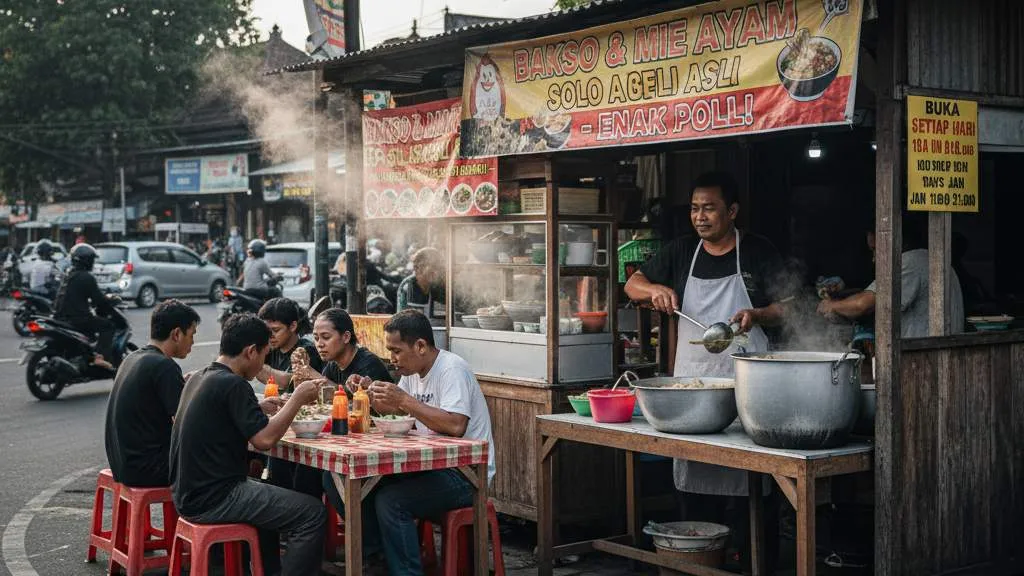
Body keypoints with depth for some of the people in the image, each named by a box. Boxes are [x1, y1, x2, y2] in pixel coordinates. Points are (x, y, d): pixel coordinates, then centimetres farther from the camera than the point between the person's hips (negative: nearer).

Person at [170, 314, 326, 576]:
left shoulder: (199, 378, 10)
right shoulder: (232, 384, -18)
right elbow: (264, 439, -22)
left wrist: (259, 409, 15)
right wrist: (298, 398, -11)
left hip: (189, 493, 10)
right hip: (212, 500, -10)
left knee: (269, 495, 34)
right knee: (312, 513, -8)